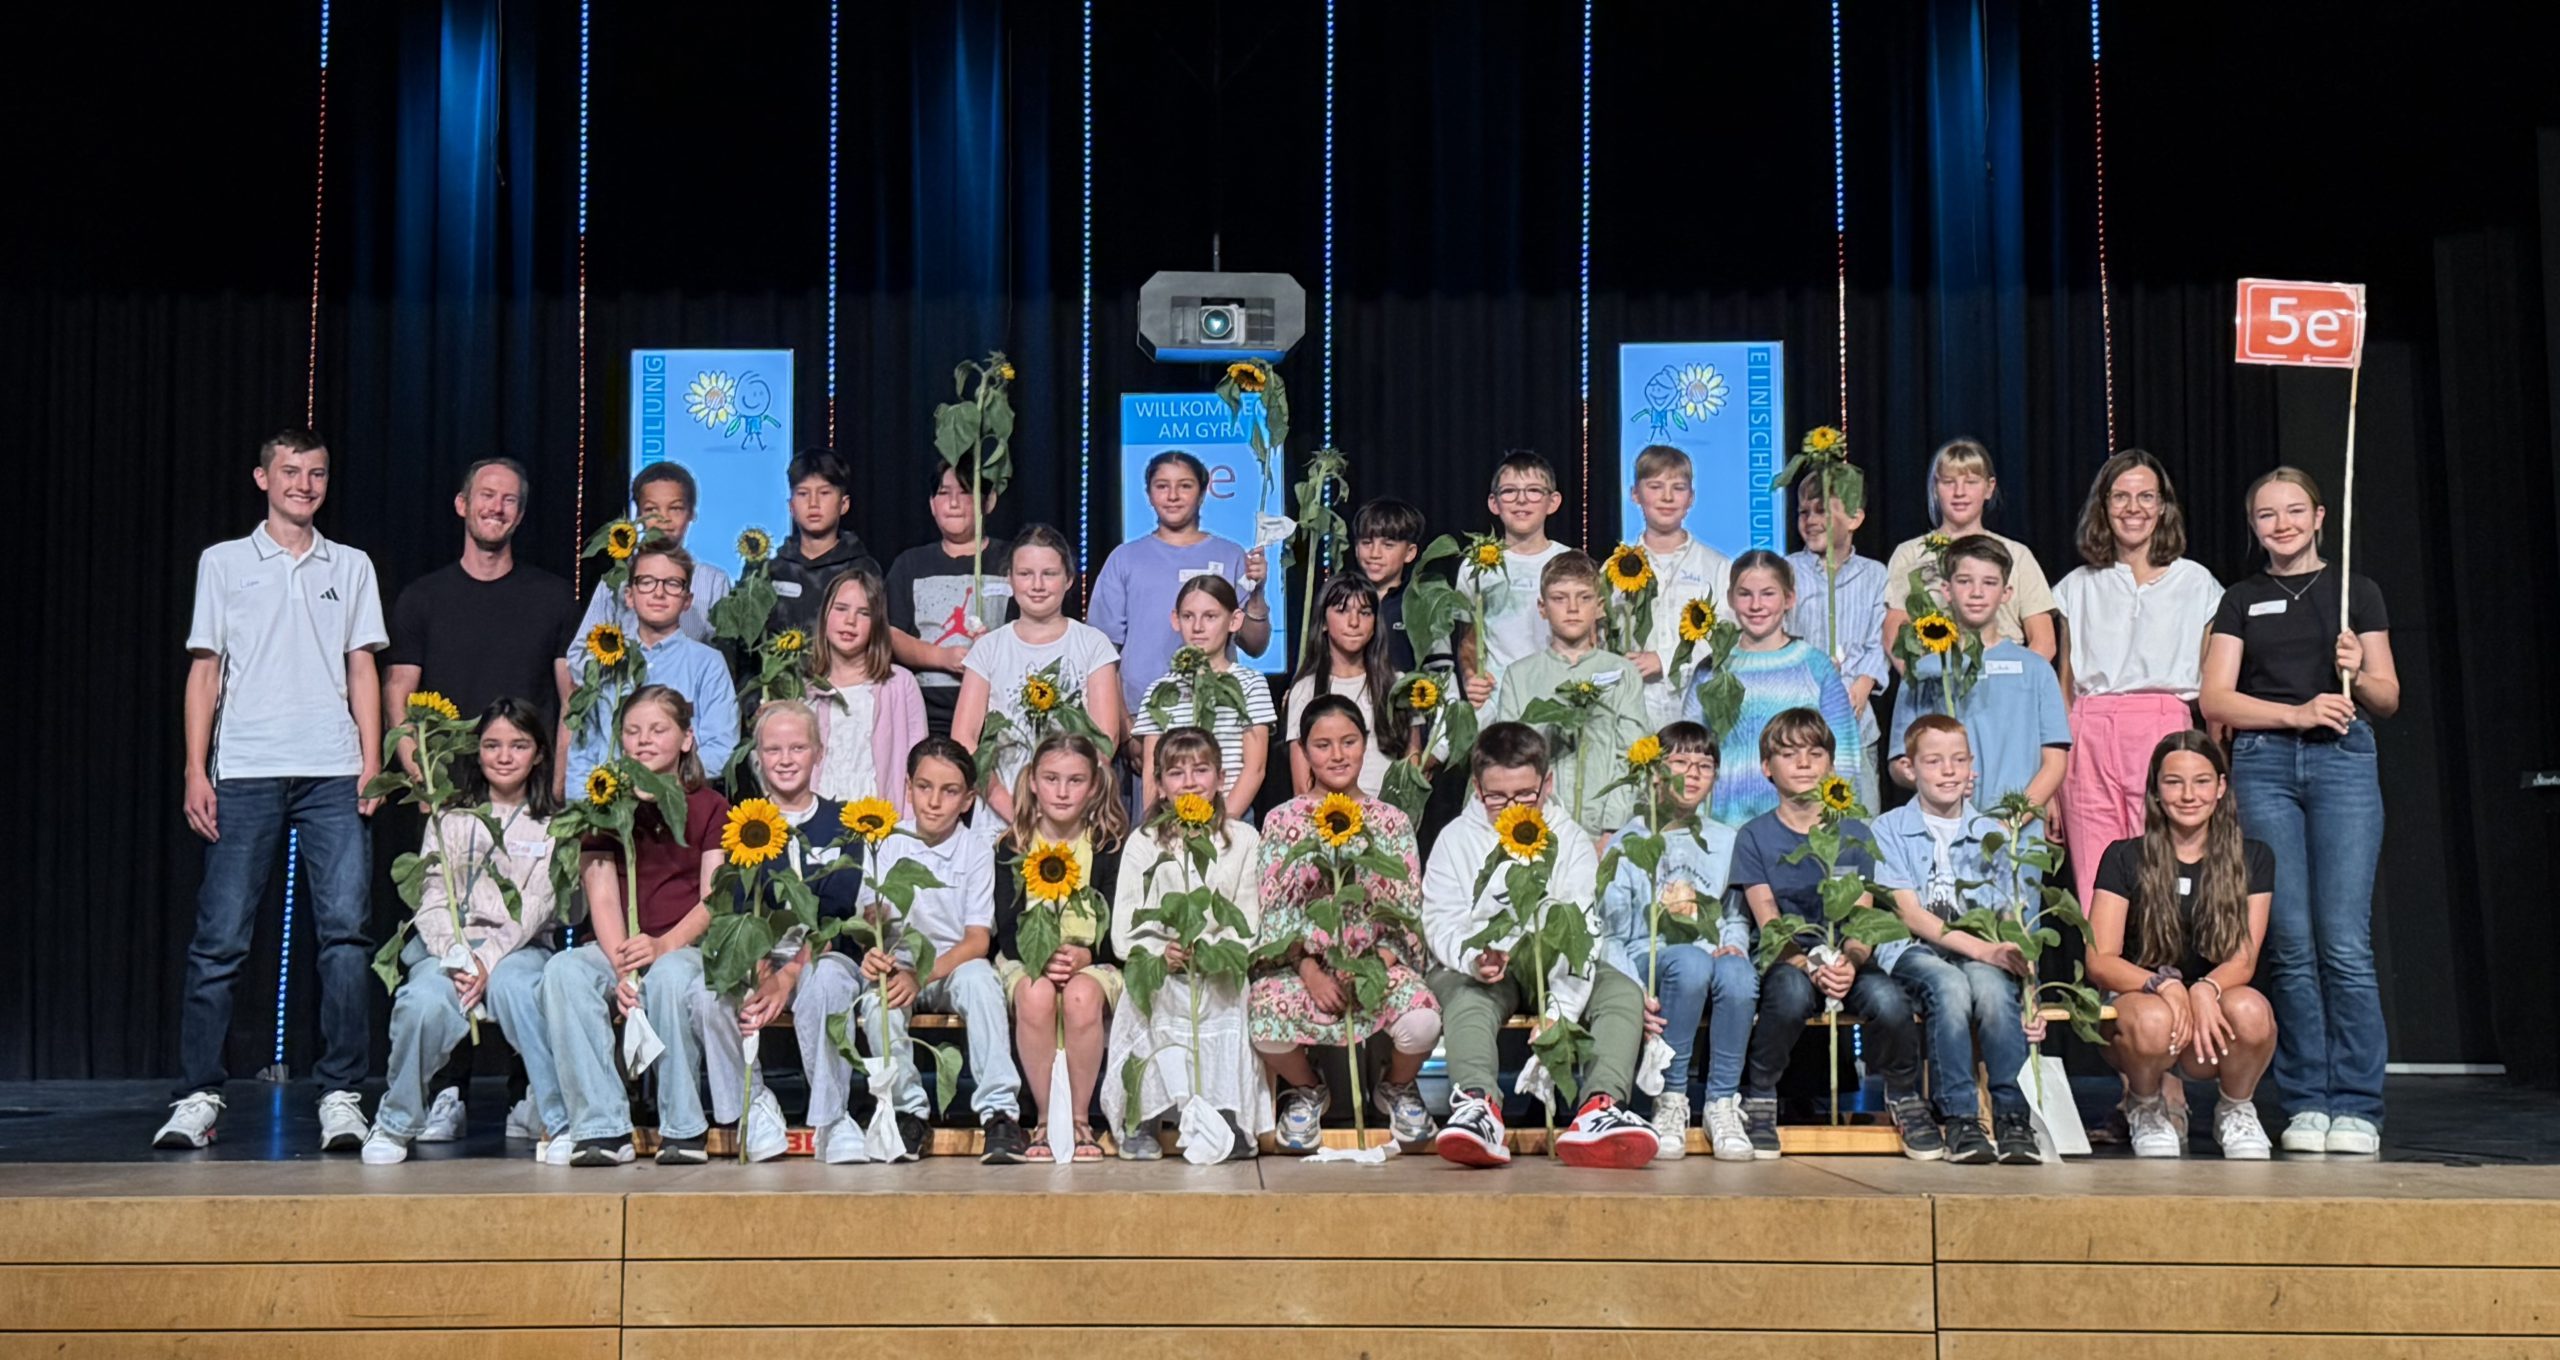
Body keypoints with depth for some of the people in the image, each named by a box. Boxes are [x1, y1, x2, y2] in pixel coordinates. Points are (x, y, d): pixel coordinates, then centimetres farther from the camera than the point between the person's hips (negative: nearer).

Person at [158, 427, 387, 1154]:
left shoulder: (351, 566, 15)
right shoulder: (223, 563, 11)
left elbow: (362, 669, 12)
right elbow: (204, 670, 9)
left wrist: (372, 762, 1)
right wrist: (195, 771, 1)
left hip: (333, 774, 1)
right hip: (244, 773, -1)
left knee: (345, 929, -6)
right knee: (220, 937, -2)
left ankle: (340, 1095, -2)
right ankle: (198, 1095, 6)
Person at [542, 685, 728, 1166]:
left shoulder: (710, 807, 7)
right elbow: (602, 897, 0)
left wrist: (663, 945, -24)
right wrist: (621, 966, -20)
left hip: (687, 946, -2)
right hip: (616, 949, 2)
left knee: (670, 976, -37)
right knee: (563, 970, -31)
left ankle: (684, 1128, -25)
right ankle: (601, 1127, -31)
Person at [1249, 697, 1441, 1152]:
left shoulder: (1390, 821, 9)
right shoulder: (1282, 820, 6)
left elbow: (1407, 910, 4)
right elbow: (1275, 910, 1)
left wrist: (1379, 964, -13)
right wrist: (1309, 971, -14)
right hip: (1301, 961, 0)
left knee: (1422, 1023, -31)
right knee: (1266, 1026, -32)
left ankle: (1397, 1087, 9)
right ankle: (1308, 1091, 7)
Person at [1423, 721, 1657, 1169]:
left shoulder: (1571, 840, 4)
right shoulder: (1457, 839, 5)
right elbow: (1442, 922, -5)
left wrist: (1561, 1008, -27)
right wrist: (1474, 958, -31)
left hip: (1556, 965, 2)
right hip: (1478, 967, -2)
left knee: (1625, 992, -26)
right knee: (1469, 996, -36)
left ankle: (1601, 1107, -49)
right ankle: (1478, 1105, -61)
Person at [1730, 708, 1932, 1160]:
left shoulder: (1854, 833, 10)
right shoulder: (1753, 836, 4)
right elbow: (1770, 925, -6)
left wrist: (1848, 961, -22)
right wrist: (1810, 966, -25)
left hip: (1847, 963, 2)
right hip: (1785, 961, -2)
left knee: (1888, 999, -31)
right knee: (1792, 989, -37)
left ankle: (1905, 1096, -2)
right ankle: (1758, 1099, -14)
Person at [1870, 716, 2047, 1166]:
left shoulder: (1995, 836, 17)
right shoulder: (1888, 830, 8)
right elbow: (1910, 914, -4)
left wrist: (2026, 980, -8)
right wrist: (1983, 949, -18)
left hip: (1983, 956, 2)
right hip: (1914, 952, -2)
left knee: (1991, 986, -33)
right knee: (1950, 986, -35)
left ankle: (2013, 1116, -29)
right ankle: (1960, 1119, -32)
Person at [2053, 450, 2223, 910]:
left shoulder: (2196, 582, 11)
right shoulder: (2078, 587, 16)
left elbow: (2213, 690, 11)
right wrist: (2051, 784, 9)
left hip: (2166, 735, -2)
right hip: (2092, 737, 2)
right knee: (2094, 895, -4)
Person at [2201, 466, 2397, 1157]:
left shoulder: (2357, 592, 12)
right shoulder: (2240, 601, 14)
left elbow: (2388, 699, 12)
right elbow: (2216, 699, 3)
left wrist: (2358, 674, -10)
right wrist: (2299, 713, -10)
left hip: (2344, 761, -1)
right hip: (2263, 765, 1)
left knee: (2345, 942, -9)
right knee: (2289, 943, -2)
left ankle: (2356, 1106, -2)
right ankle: (2306, 1104, 5)